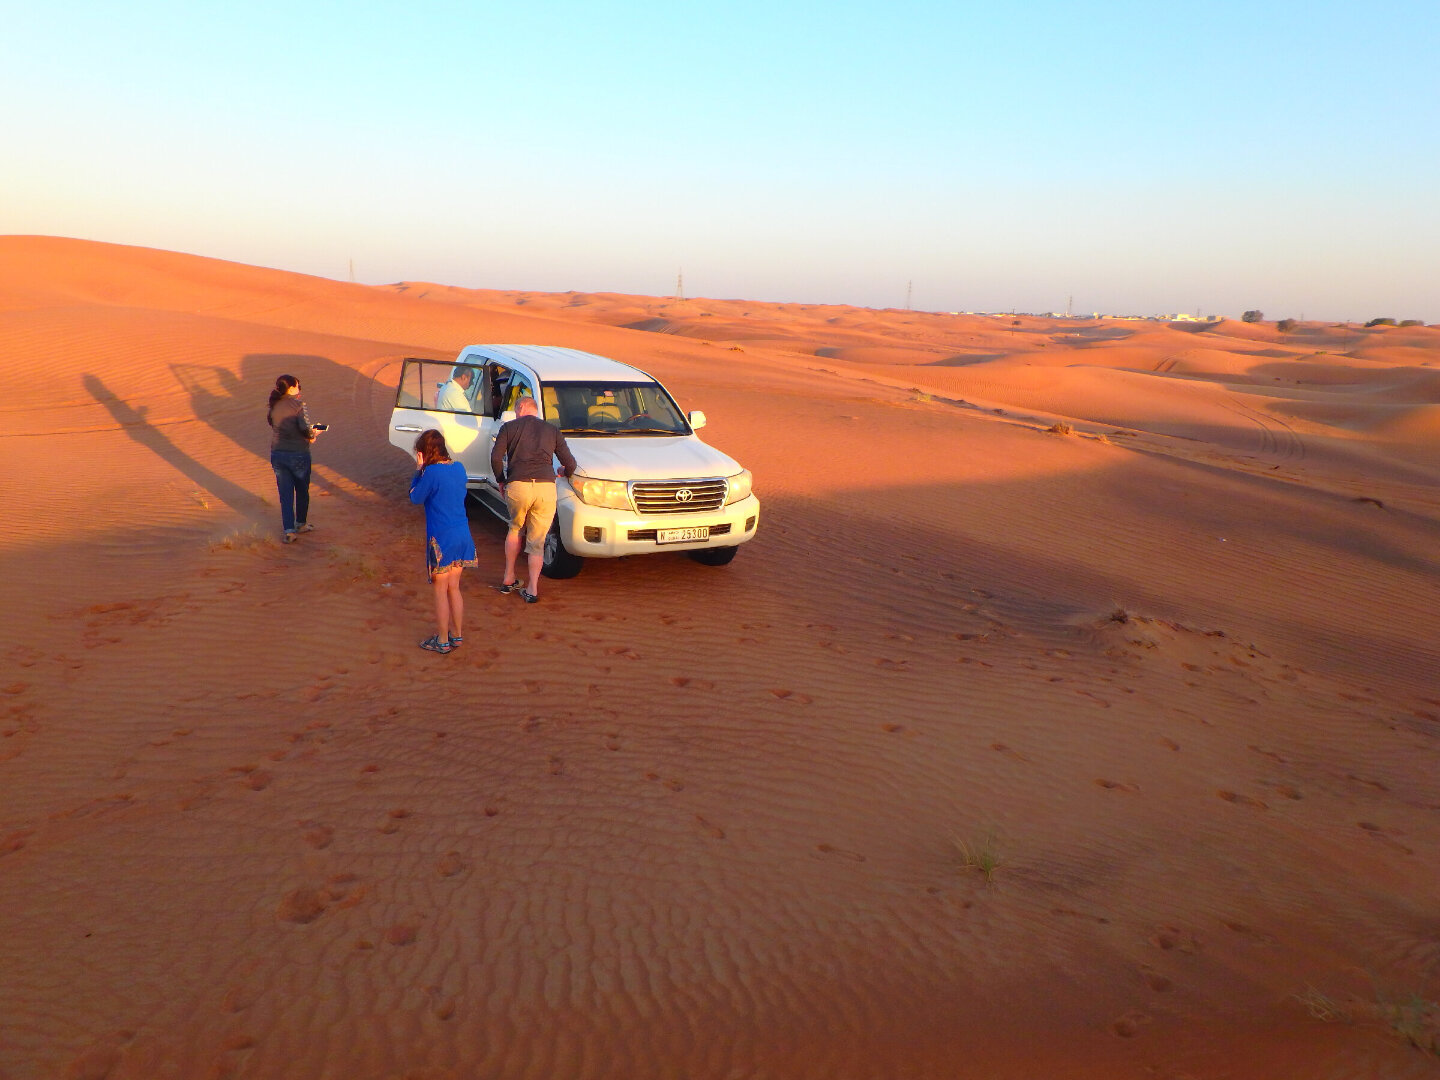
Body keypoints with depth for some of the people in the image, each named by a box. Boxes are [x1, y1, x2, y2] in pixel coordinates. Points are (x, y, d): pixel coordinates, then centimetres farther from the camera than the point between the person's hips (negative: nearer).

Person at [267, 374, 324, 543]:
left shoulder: (274, 405, 4)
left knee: (285, 494, 8)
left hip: (277, 454, 4)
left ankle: (289, 530, 2)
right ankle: (301, 524, 31)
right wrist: (312, 434, -3)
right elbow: (305, 427, -23)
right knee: (302, 491, 17)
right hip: (298, 453, -4)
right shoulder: (298, 403, -12)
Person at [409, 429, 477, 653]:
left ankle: (442, 640, 14)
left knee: (441, 590, 5)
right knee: (454, 588, 18)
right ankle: (457, 635, 26)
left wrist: (419, 470, 0)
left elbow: (415, 498, -4)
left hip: (441, 538, -7)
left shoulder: (431, 472, -16)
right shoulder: (459, 468, 4)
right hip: (462, 536, 7)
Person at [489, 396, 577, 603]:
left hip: (517, 485, 0)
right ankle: (532, 589, 6)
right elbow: (570, 463, 14)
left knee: (515, 529, 24)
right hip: (546, 487, 1)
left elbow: (496, 457, 3)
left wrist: (501, 481, 19)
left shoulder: (509, 427, 13)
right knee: (537, 541, 10)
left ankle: (509, 579, 27)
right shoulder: (552, 430, 18)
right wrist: (563, 472, 36)